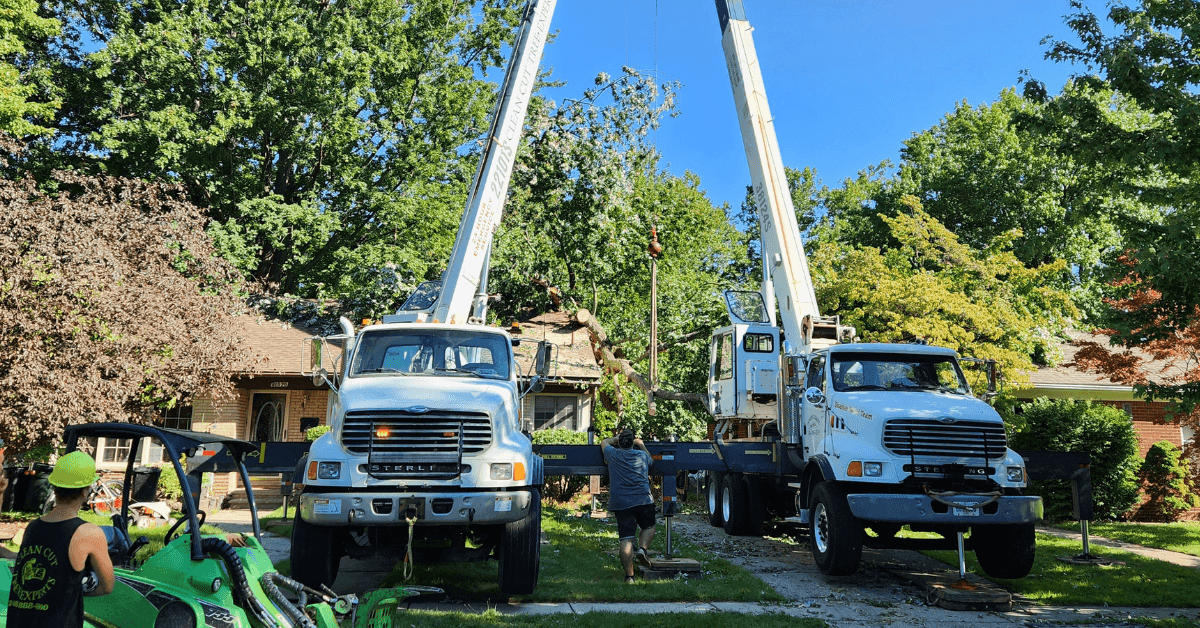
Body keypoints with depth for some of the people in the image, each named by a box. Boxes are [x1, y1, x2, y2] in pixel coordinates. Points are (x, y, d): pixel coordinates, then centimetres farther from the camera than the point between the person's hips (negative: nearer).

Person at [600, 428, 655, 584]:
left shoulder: (613, 454, 7)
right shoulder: (642, 455, 10)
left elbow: (604, 442, 30)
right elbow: (650, 460, 35)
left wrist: (617, 438, 44)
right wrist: (642, 445, 46)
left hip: (621, 503, 0)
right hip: (643, 499, 0)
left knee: (626, 540, -2)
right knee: (649, 527, 25)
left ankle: (629, 575, -3)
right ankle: (642, 548, -1)